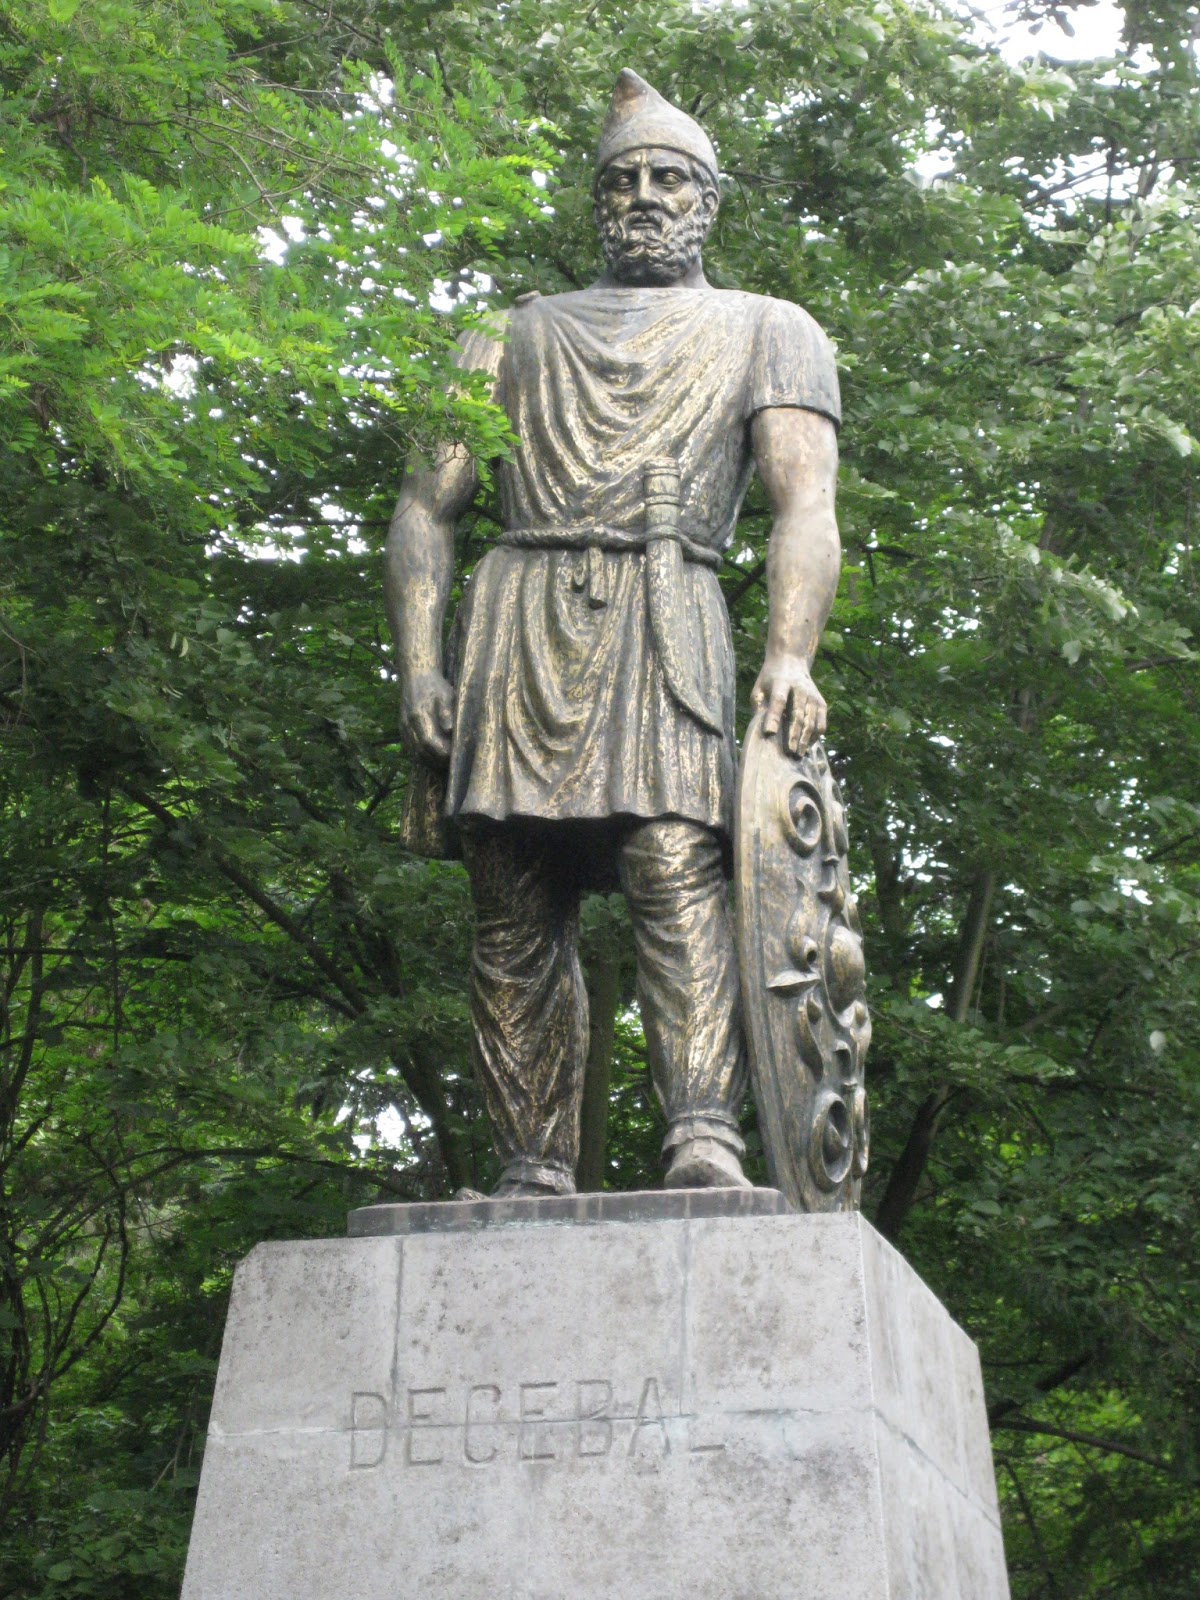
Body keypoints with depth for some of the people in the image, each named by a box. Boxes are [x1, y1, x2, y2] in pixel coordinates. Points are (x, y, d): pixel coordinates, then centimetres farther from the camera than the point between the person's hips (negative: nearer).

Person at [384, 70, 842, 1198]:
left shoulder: (765, 330, 21)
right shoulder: (518, 336, 28)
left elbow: (805, 502, 4)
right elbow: (427, 505, 19)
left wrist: (790, 654, -15)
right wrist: (418, 664, 2)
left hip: (664, 619, -2)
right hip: (517, 620, 3)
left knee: (675, 871, -22)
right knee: (514, 915, -4)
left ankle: (706, 1143, -29)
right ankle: (535, 1171, -1)